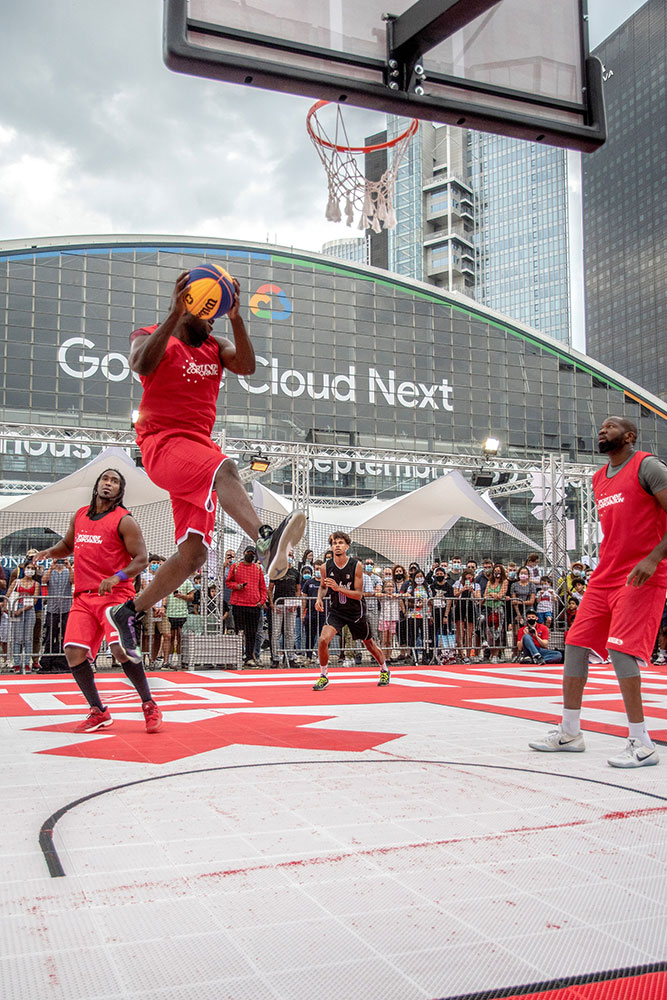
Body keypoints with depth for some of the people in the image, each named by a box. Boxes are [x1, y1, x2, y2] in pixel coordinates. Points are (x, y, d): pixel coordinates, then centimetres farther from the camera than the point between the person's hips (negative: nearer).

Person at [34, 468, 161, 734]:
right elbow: (67, 545, 31)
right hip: (83, 596, 6)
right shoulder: (79, 516, 14)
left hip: (115, 594, -6)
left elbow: (141, 559, -8)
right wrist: (51, 551, 9)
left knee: (120, 649, -22)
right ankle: (99, 712, 11)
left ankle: (149, 706, -2)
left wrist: (117, 577, -23)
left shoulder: (124, 520, -4)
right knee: (74, 652, -5)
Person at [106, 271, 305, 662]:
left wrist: (237, 318, -13)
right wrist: (174, 314, -25)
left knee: (193, 554, -2)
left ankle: (130, 613, 13)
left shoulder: (216, 347, 20)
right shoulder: (151, 336, 6)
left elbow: (247, 366, -1)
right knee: (224, 467, -38)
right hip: (163, 442, -6)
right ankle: (267, 542, -59)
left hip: (199, 446, 6)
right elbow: (142, 364, -19)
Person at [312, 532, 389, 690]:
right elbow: (323, 586, 12)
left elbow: (359, 594, -17)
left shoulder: (356, 565, -16)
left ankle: (384, 670, 44)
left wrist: (338, 588, -30)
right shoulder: (326, 567, -9)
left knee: (369, 643, 16)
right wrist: (319, 598, -9)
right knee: (323, 639, -22)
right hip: (336, 610, 1)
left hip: (355, 611, -1)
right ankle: (324, 676, -2)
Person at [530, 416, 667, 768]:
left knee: (620, 649, -17)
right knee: (575, 644, 5)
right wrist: (608, 560, 18)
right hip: (604, 577, 8)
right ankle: (569, 732, 16)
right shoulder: (598, 480, 16)